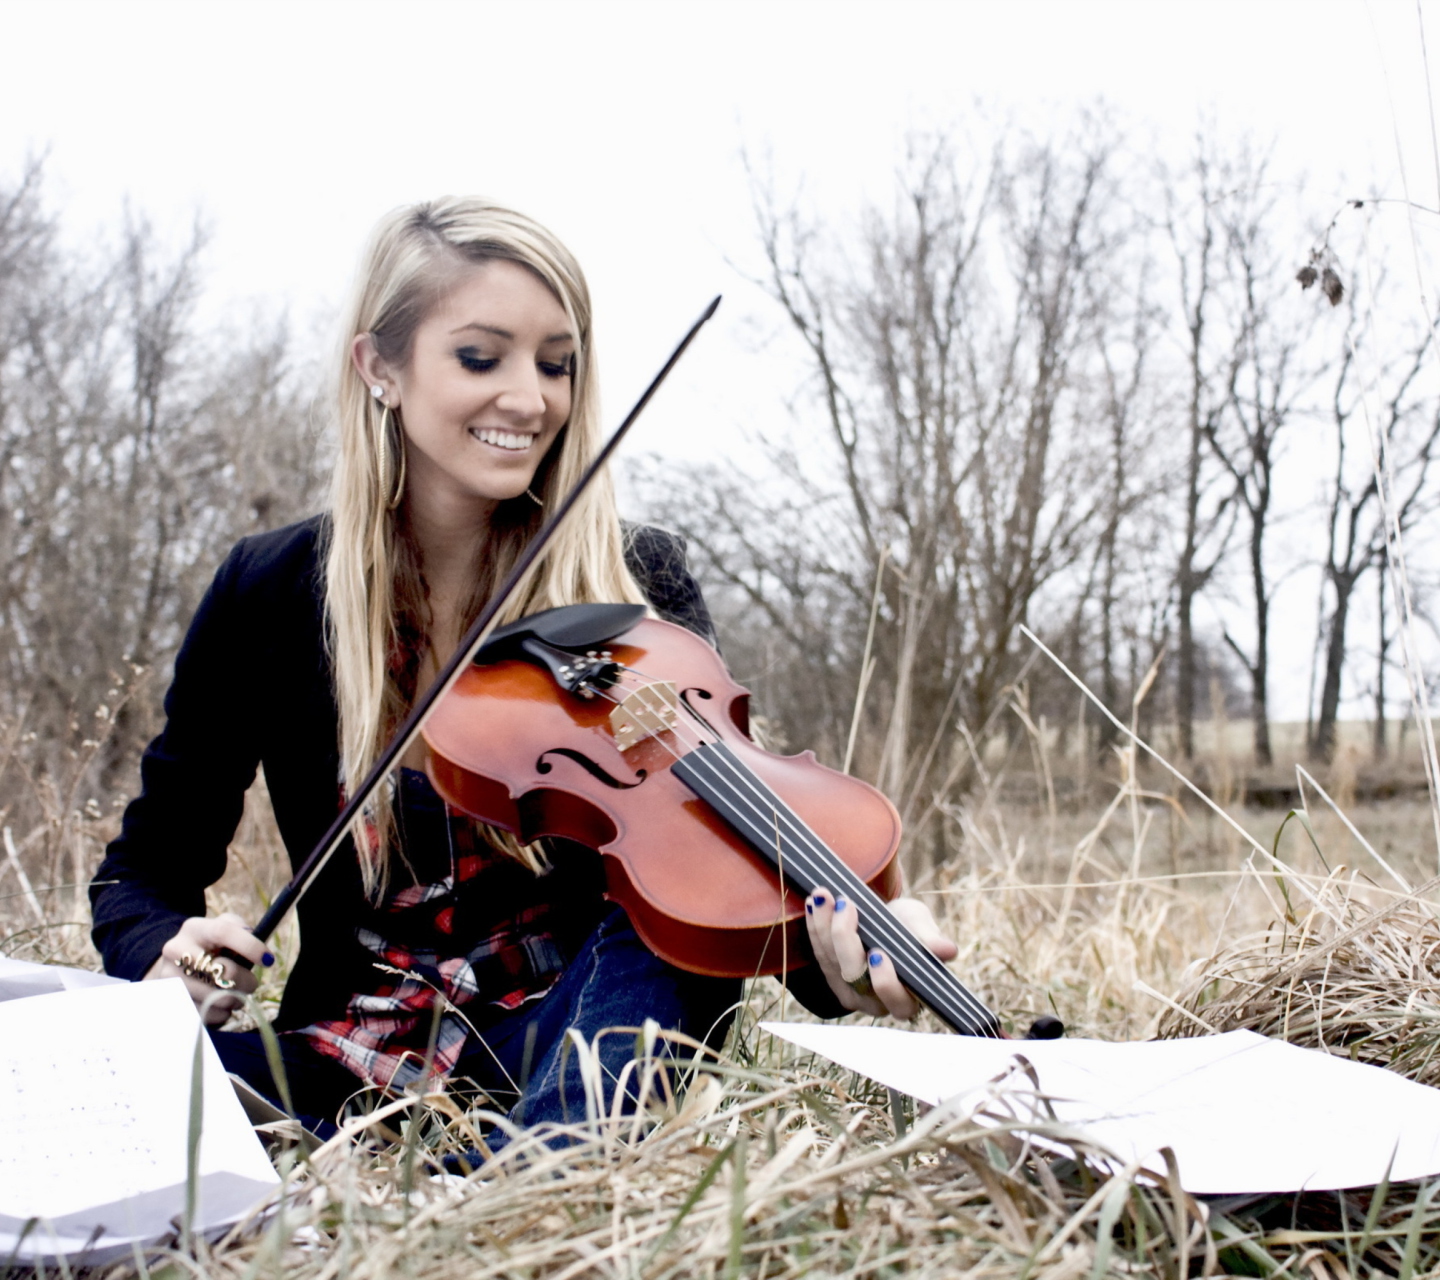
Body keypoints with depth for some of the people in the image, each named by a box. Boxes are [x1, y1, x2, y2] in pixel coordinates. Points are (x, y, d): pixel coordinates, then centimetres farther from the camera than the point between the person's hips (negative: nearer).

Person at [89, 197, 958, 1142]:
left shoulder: (637, 584, -4)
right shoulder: (272, 594, -2)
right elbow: (147, 871, 5)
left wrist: (841, 961, -36)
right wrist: (167, 954, -19)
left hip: (573, 1039, 0)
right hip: (361, 1057, 1)